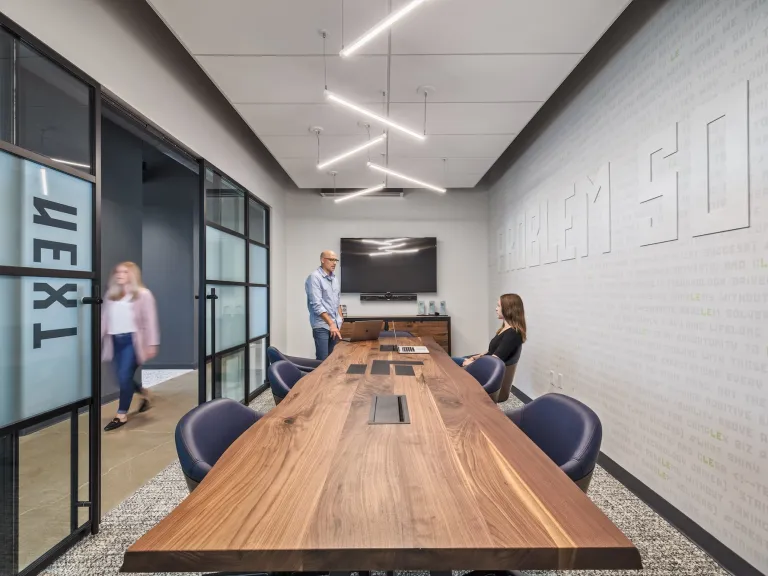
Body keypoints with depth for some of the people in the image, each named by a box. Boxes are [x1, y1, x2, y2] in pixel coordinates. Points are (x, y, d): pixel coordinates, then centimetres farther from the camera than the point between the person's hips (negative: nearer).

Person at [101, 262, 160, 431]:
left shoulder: (143, 294, -3)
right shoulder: (111, 294, 13)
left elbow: (150, 320, -5)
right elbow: (104, 318, 13)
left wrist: (152, 344, -9)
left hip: (133, 339, -6)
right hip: (116, 341, 6)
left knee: (125, 377, -8)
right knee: (123, 378, 10)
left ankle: (122, 415, 7)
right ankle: (144, 394, 37)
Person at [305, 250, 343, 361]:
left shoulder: (335, 279, 13)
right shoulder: (314, 277, -12)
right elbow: (317, 305, -18)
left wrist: (340, 320, 11)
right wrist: (331, 323, -19)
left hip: (335, 325, 7)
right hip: (322, 326, -7)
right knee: (323, 360, -4)